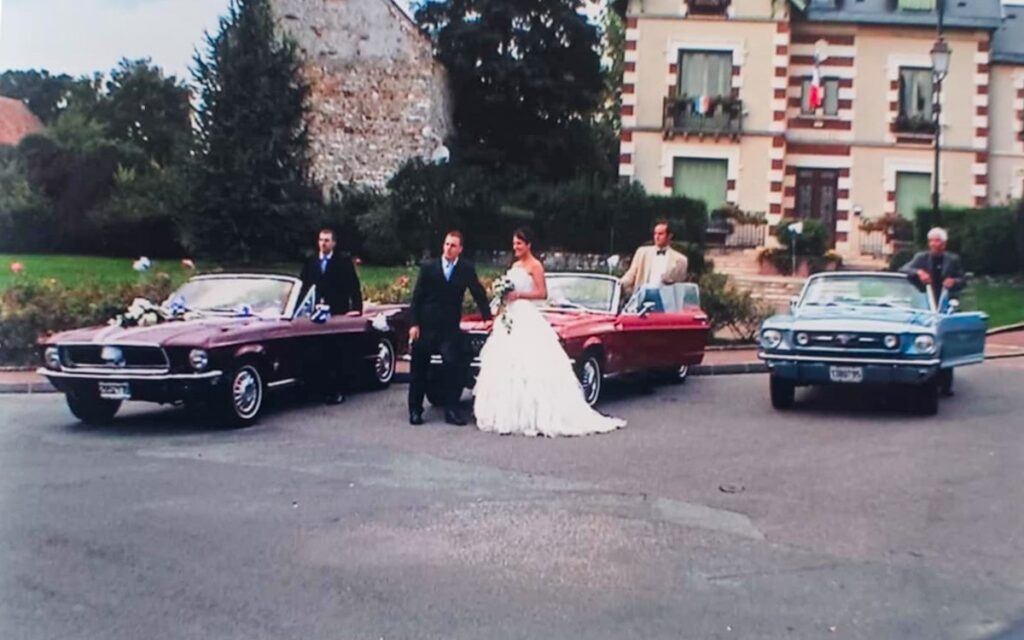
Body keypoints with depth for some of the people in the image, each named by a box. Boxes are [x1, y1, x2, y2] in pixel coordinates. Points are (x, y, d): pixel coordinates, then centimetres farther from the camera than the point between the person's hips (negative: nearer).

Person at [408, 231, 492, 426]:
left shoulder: (467, 269, 0)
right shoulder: (428, 267, -2)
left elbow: (479, 294, 3)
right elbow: (417, 298, -1)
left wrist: (488, 318, -4)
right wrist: (414, 324, -6)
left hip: (450, 328, 0)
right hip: (425, 326, 0)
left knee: (453, 366, -10)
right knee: (419, 369, 7)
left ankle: (451, 410, -1)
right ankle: (415, 410, 17)